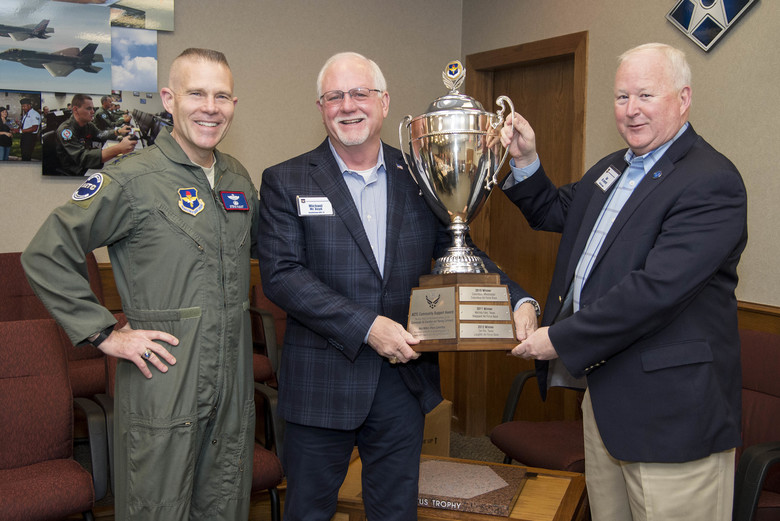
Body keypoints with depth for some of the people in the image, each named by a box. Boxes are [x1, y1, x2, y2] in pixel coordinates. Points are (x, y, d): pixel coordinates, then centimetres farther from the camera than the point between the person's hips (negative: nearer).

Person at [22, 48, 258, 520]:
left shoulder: (238, 178, 9)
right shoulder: (130, 180, -11)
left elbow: (262, 246, 27)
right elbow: (45, 256, -9)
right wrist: (104, 333, -11)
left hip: (233, 381, 6)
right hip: (162, 383, -6)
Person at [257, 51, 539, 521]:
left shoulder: (419, 177, 6)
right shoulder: (285, 182, -3)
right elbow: (281, 274, -13)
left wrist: (518, 300, -9)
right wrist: (366, 327, -20)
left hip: (404, 379, 3)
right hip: (323, 384, -2)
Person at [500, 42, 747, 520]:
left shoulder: (711, 183, -18)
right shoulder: (614, 168, 12)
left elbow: (656, 288, -27)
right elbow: (554, 212, 27)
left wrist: (561, 338, -20)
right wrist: (526, 161, 8)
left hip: (670, 409, -8)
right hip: (603, 391, 9)